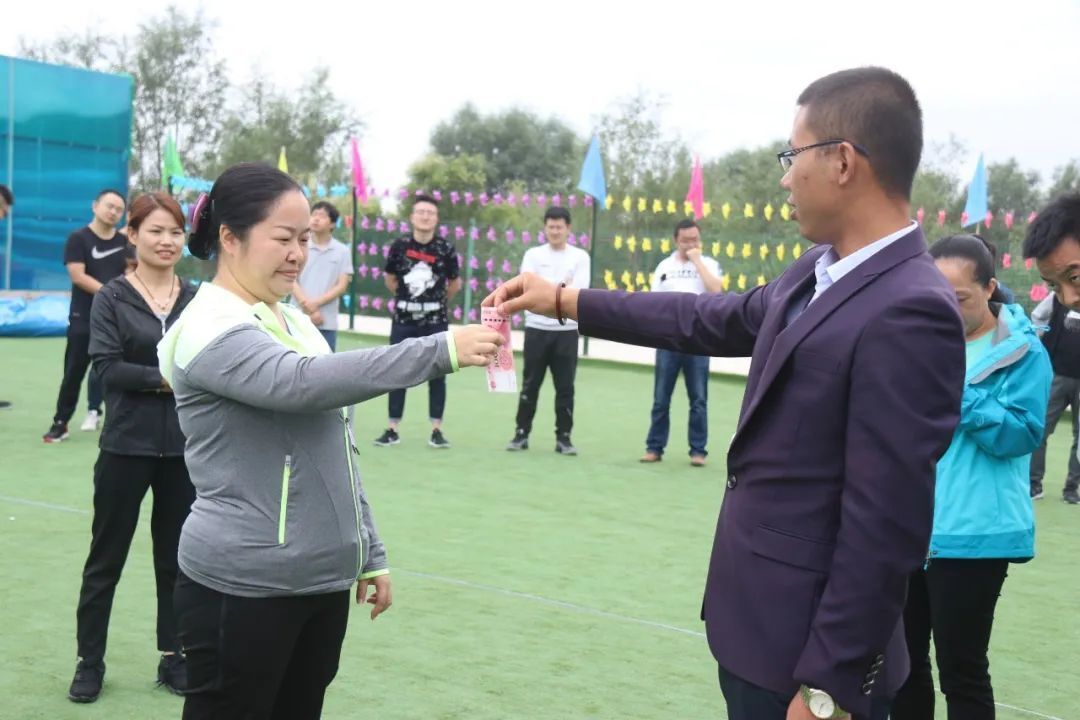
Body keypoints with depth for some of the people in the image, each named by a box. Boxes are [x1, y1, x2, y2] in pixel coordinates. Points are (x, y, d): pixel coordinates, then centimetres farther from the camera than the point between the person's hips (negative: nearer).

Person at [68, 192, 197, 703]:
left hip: (185, 448, 3)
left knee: (177, 559, 12)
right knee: (106, 558, 8)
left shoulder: (197, 300, 5)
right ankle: (90, 662, 22)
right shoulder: (112, 297, -3)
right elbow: (107, 367, -13)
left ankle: (173, 658, 25)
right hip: (127, 446, -2)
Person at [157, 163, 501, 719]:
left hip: (324, 581, 8)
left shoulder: (294, 321, 12)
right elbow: (307, 382, -31)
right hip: (242, 587, -7)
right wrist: (440, 351, -33)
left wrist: (369, 554, 16)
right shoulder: (210, 329, -13)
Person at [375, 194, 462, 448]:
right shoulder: (400, 246, -4)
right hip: (403, 320, 1)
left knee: (437, 374, 2)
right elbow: (390, 278, 13)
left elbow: (455, 284, 9)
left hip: (435, 322, -1)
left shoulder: (446, 249, -6)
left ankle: (436, 430, 10)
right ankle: (392, 430, 12)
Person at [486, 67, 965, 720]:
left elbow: (884, 527, -25)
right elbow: (714, 321, 20)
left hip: (805, 647, -9)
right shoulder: (818, 272, 5)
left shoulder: (908, 312, -24)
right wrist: (565, 300, 20)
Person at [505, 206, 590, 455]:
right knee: (530, 385, 5)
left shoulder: (580, 256, 4)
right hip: (537, 328, 0)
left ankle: (563, 437, 10)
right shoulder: (533, 254, 6)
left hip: (567, 330, 0)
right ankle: (521, 434, 14)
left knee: (565, 387, 2)